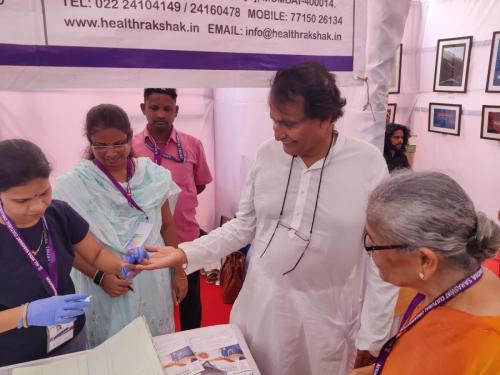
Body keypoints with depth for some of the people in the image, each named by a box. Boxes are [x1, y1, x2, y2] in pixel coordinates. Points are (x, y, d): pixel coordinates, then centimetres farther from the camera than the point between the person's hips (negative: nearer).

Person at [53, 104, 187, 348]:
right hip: (106, 288, -2)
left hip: (153, 283, 3)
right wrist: (99, 276, -18)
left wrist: (178, 272, 8)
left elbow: (167, 226, 6)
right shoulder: (72, 184, -11)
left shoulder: (153, 176, -3)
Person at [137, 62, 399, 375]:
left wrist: (371, 337, -6)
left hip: (327, 315, -2)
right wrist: (185, 253, -6)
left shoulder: (369, 163, -15)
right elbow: (244, 225, 3)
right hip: (262, 304, 3)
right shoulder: (268, 154, -6)